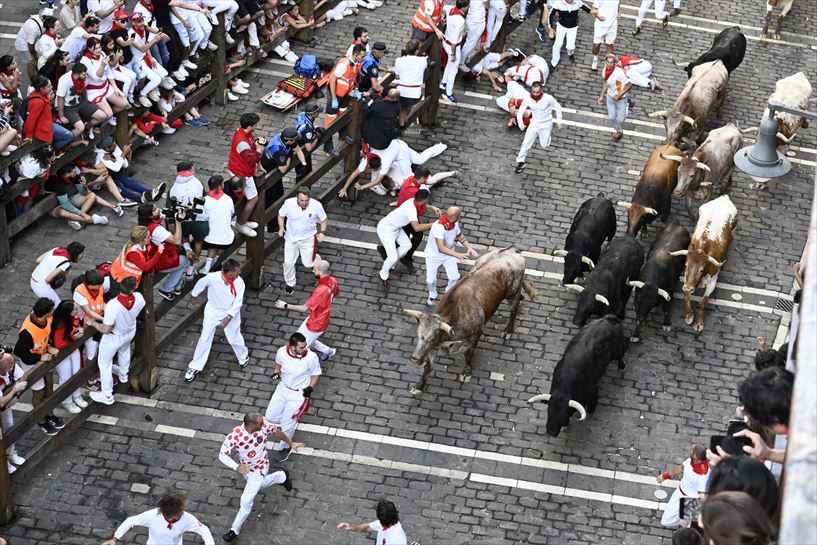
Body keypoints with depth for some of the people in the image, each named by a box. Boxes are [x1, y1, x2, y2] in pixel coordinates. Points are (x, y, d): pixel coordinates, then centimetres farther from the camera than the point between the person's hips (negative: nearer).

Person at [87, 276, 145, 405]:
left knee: (105, 364, 18)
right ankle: (123, 375, 64)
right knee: (124, 351, 37)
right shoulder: (139, 298, -28)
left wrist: (92, 323, -14)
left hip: (114, 338, -5)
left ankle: (107, 396, 33)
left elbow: (105, 330, -32)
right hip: (130, 332, 5)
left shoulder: (112, 306, -43)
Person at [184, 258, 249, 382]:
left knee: (235, 338, 16)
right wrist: (193, 296, 11)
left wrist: (228, 318, -27)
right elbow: (200, 284, -7)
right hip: (212, 312, 0)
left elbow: (237, 304, -18)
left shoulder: (239, 283, -27)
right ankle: (194, 367, 23)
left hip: (230, 313, 0)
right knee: (204, 339, 8)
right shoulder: (212, 278, -30)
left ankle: (243, 356, 50)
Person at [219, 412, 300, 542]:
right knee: (256, 486, 33)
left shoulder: (264, 426, -29)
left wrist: (290, 443, 7)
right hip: (244, 467, 2)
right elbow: (222, 455, -32)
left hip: (259, 469, -2)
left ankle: (235, 530, 17)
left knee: (246, 501, -5)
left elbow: (276, 431, -7)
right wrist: (236, 467, -49)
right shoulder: (235, 435, -34)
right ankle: (281, 477, 57)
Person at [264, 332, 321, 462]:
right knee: (270, 417, 10)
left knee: (287, 423, -2)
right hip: (283, 388, 4)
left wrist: (311, 388, -20)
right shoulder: (282, 352, -19)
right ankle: (293, 419, 40)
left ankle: (285, 448, 25)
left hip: (299, 393, -4)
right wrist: (277, 371, -11)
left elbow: (316, 373, -7)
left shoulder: (311, 357, -27)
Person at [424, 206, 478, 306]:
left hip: (448, 254, 5)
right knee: (430, 280, -5)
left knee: (454, 277, -4)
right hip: (434, 255, -5)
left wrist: (469, 247, -11)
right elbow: (441, 248, -44)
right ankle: (432, 295, 29)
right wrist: (457, 255, -52)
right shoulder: (438, 227, -39)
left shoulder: (455, 223, -18)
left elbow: (459, 235, 3)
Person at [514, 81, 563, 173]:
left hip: (546, 124, -2)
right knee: (526, 143, -2)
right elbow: (520, 112, -14)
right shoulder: (528, 100, -17)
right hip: (534, 123, 2)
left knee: (544, 145, 4)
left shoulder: (548, 98, -24)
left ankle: (547, 137, 41)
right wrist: (520, 123, -33)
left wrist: (559, 120, -6)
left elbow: (558, 107, -7)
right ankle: (520, 162, 13)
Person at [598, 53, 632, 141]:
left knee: (620, 119, 12)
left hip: (620, 99, -5)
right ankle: (616, 129, 50)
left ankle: (619, 131, 45)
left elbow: (629, 85, -26)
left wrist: (619, 95, -26)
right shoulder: (605, 70, -13)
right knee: (612, 117, 19)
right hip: (610, 97, 5)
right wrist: (602, 95, 6)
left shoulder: (619, 73, -35)